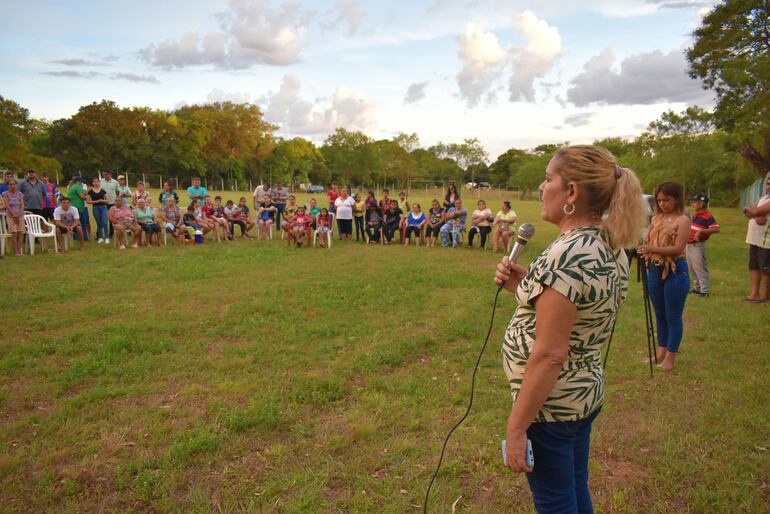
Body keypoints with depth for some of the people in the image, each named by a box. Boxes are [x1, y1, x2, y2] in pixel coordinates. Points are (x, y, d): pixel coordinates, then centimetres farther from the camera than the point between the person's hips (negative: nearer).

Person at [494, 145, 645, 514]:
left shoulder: (567, 255, -26)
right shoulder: (610, 247, 3)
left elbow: (549, 354, -27)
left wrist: (515, 428, -20)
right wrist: (525, 287, 1)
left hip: (550, 403, -9)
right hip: (587, 391, 9)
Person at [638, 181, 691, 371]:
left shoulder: (682, 220, -10)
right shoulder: (656, 218, 10)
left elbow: (678, 248, -19)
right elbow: (648, 241, 11)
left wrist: (652, 248, -29)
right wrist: (640, 246, -12)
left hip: (675, 272, -6)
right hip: (655, 270, 7)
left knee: (673, 316, 3)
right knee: (659, 314, 15)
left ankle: (671, 356, 13)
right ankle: (661, 351, 28)